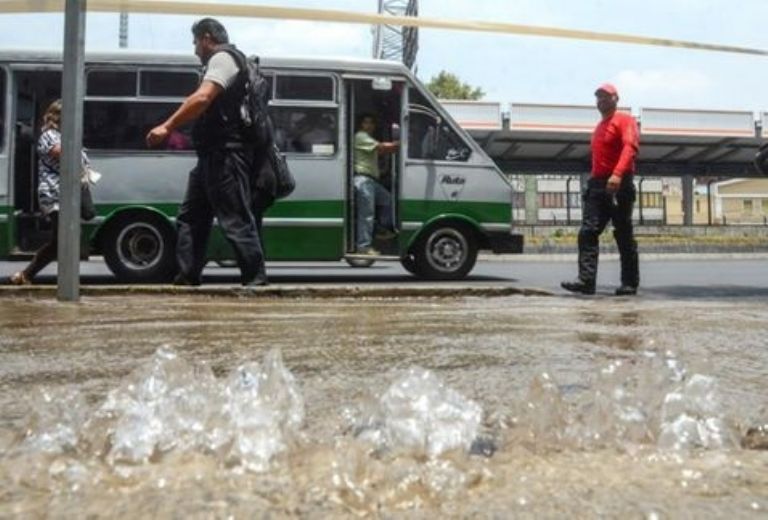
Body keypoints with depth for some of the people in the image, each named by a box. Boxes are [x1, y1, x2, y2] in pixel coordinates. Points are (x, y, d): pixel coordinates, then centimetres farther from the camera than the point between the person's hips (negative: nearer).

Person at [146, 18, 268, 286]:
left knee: (235, 218, -10)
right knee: (191, 216, 11)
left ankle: (256, 277, -5)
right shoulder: (224, 61, 26)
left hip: (226, 154, -11)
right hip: (216, 155, 11)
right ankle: (187, 276, 13)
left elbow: (203, 97, -24)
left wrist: (167, 127, -24)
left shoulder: (222, 58, -7)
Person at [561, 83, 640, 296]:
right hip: (597, 185, 7)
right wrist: (594, 182, 16)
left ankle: (630, 283, 7)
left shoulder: (624, 120, 0)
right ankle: (586, 280, -15)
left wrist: (618, 174, -33)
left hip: (619, 185, -7)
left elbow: (630, 146, -18)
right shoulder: (599, 128, 26)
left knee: (624, 236, -1)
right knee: (587, 232, -9)